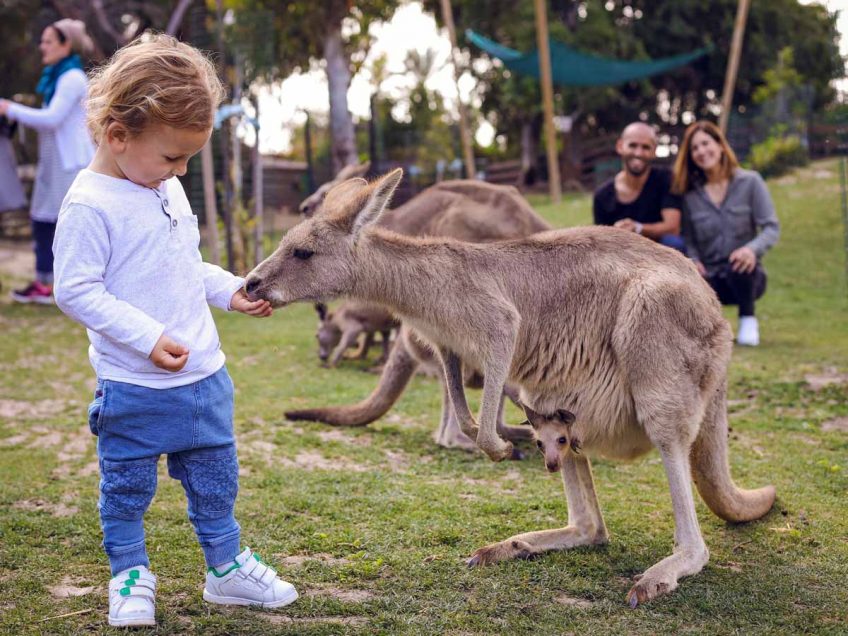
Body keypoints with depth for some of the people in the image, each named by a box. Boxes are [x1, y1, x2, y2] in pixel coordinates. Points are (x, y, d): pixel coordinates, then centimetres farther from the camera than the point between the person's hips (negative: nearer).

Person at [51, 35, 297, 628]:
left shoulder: (169, 189, 9)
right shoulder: (90, 204, -17)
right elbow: (77, 290, -20)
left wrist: (231, 289, 8)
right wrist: (148, 338, -25)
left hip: (205, 376, 7)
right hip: (133, 386, -7)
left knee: (216, 478, 16)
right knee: (127, 487, 9)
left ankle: (227, 567, 30)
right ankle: (130, 573, 27)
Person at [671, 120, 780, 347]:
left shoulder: (750, 182, -1)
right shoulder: (690, 194, 4)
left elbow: (772, 227, -7)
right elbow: (689, 240, 3)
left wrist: (753, 249, -28)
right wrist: (694, 261, -20)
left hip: (745, 277, -1)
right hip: (710, 278, 2)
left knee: (738, 265, -38)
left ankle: (748, 320, -6)